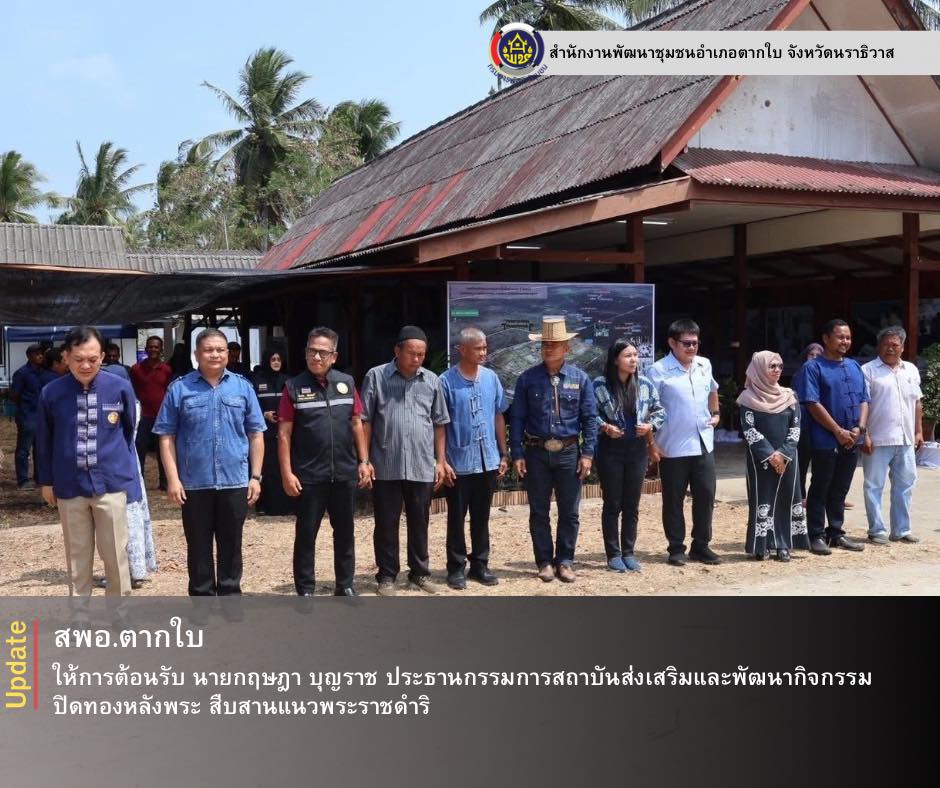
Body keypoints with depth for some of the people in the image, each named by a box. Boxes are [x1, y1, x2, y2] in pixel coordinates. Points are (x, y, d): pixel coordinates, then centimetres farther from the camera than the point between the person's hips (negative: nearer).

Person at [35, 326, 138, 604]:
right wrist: (46, 481, 13)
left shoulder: (120, 388, -8)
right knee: (77, 555, 12)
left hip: (112, 483, -1)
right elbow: (44, 440, 7)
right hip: (69, 486, 1)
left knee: (115, 554, 6)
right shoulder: (51, 393, -7)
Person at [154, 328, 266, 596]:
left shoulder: (242, 387, 5)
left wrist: (256, 476, 2)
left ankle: (230, 596, 22)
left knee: (231, 545, 11)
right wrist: (173, 479, -7)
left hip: (235, 482, 1)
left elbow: (255, 434, 7)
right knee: (198, 546, 8)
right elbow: (166, 436, 0)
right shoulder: (179, 388, 0)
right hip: (194, 483, -1)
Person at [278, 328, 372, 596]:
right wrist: (287, 473, -9)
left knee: (345, 532, 13)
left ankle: (345, 586, 26)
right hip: (309, 476, -3)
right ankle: (305, 591, 16)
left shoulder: (346, 383, 5)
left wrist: (363, 461, 7)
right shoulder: (294, 387, -3)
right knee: (306, 534, 5)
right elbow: (284, 433, -4)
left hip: (345, 473, 3)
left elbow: (356, 424, 11)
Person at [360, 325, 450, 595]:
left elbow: (439, 424, 12)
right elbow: (365, 421, -1)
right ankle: (387, 576, 19)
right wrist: (365, 460, -5)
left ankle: (420, 573, 25)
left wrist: (440, 461, 8)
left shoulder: (431, 380, 7)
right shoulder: (376, 377, -2)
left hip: (422, 467, 2)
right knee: (386, 524, 7)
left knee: (419, 523, 12)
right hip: (386, 466, -2)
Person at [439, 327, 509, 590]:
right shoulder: (447, 381, -9)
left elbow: (498, 417, 11)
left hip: (488, 460, 4)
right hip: (459, 462, -4)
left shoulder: (491, 378, 4)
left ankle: (479, 565, 25)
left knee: (481, 517, 13)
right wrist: (442, 461, -9)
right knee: (456, 518, 7)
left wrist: (503, 454, 10)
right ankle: (456, 568, 18)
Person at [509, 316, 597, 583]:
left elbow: (589, 418, 2)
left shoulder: (580, 378, 0)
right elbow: (517, 418, 0)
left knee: (569, 512, 8)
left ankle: (565, 561, 21)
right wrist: (517, 454, -5)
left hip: (569, 453, 1)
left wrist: (588, 453, -4)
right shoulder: (528, 378, -2)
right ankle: (545, 562, 19)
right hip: (536, 453, 0)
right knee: (539, 512, 8)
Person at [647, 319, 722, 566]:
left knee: (706, 495, 8)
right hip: (673, 447, -5)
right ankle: (676, 549, 15)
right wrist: (652, 444, -15)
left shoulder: (705, 365, 8)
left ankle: (701, 546, 21)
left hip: (703, 444, 5)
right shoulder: (659, 371, -10)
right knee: (674, 500, 4)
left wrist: (716, 413, 17)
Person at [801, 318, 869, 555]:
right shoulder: (814, 367, -6)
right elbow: (813, 404, -13)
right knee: (820, 489, 2)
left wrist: (860, 428, -4)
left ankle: (836, 532, 23)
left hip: (851, 441, 6)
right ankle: (816, 535, 9)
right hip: (826, 441, -6)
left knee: (840, 490, 13)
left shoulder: (854, 366, 13)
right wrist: (839, 431, -14)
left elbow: (864, 400, 13)